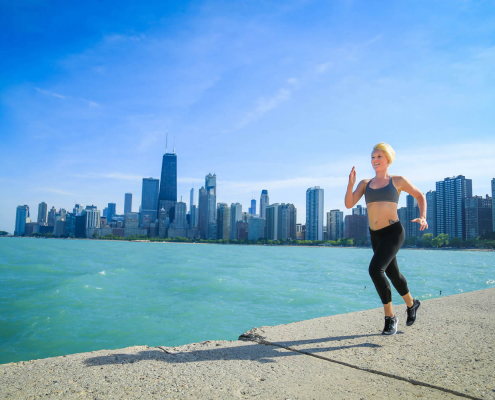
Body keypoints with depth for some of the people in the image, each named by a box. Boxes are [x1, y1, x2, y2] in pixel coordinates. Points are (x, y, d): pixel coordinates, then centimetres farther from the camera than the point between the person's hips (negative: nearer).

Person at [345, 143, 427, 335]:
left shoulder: (398, 180, 0)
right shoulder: (365, 183, 8)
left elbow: (420, 196, 13)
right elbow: (349, 204, -4)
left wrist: (422, 217, -3)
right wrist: (351, 183, -17)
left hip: (393, 232, -6)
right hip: (376, 236, 6)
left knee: (375, 269, -24)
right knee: (393, 273, 21)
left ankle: (390, 316, -7)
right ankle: (412, 304, 47)